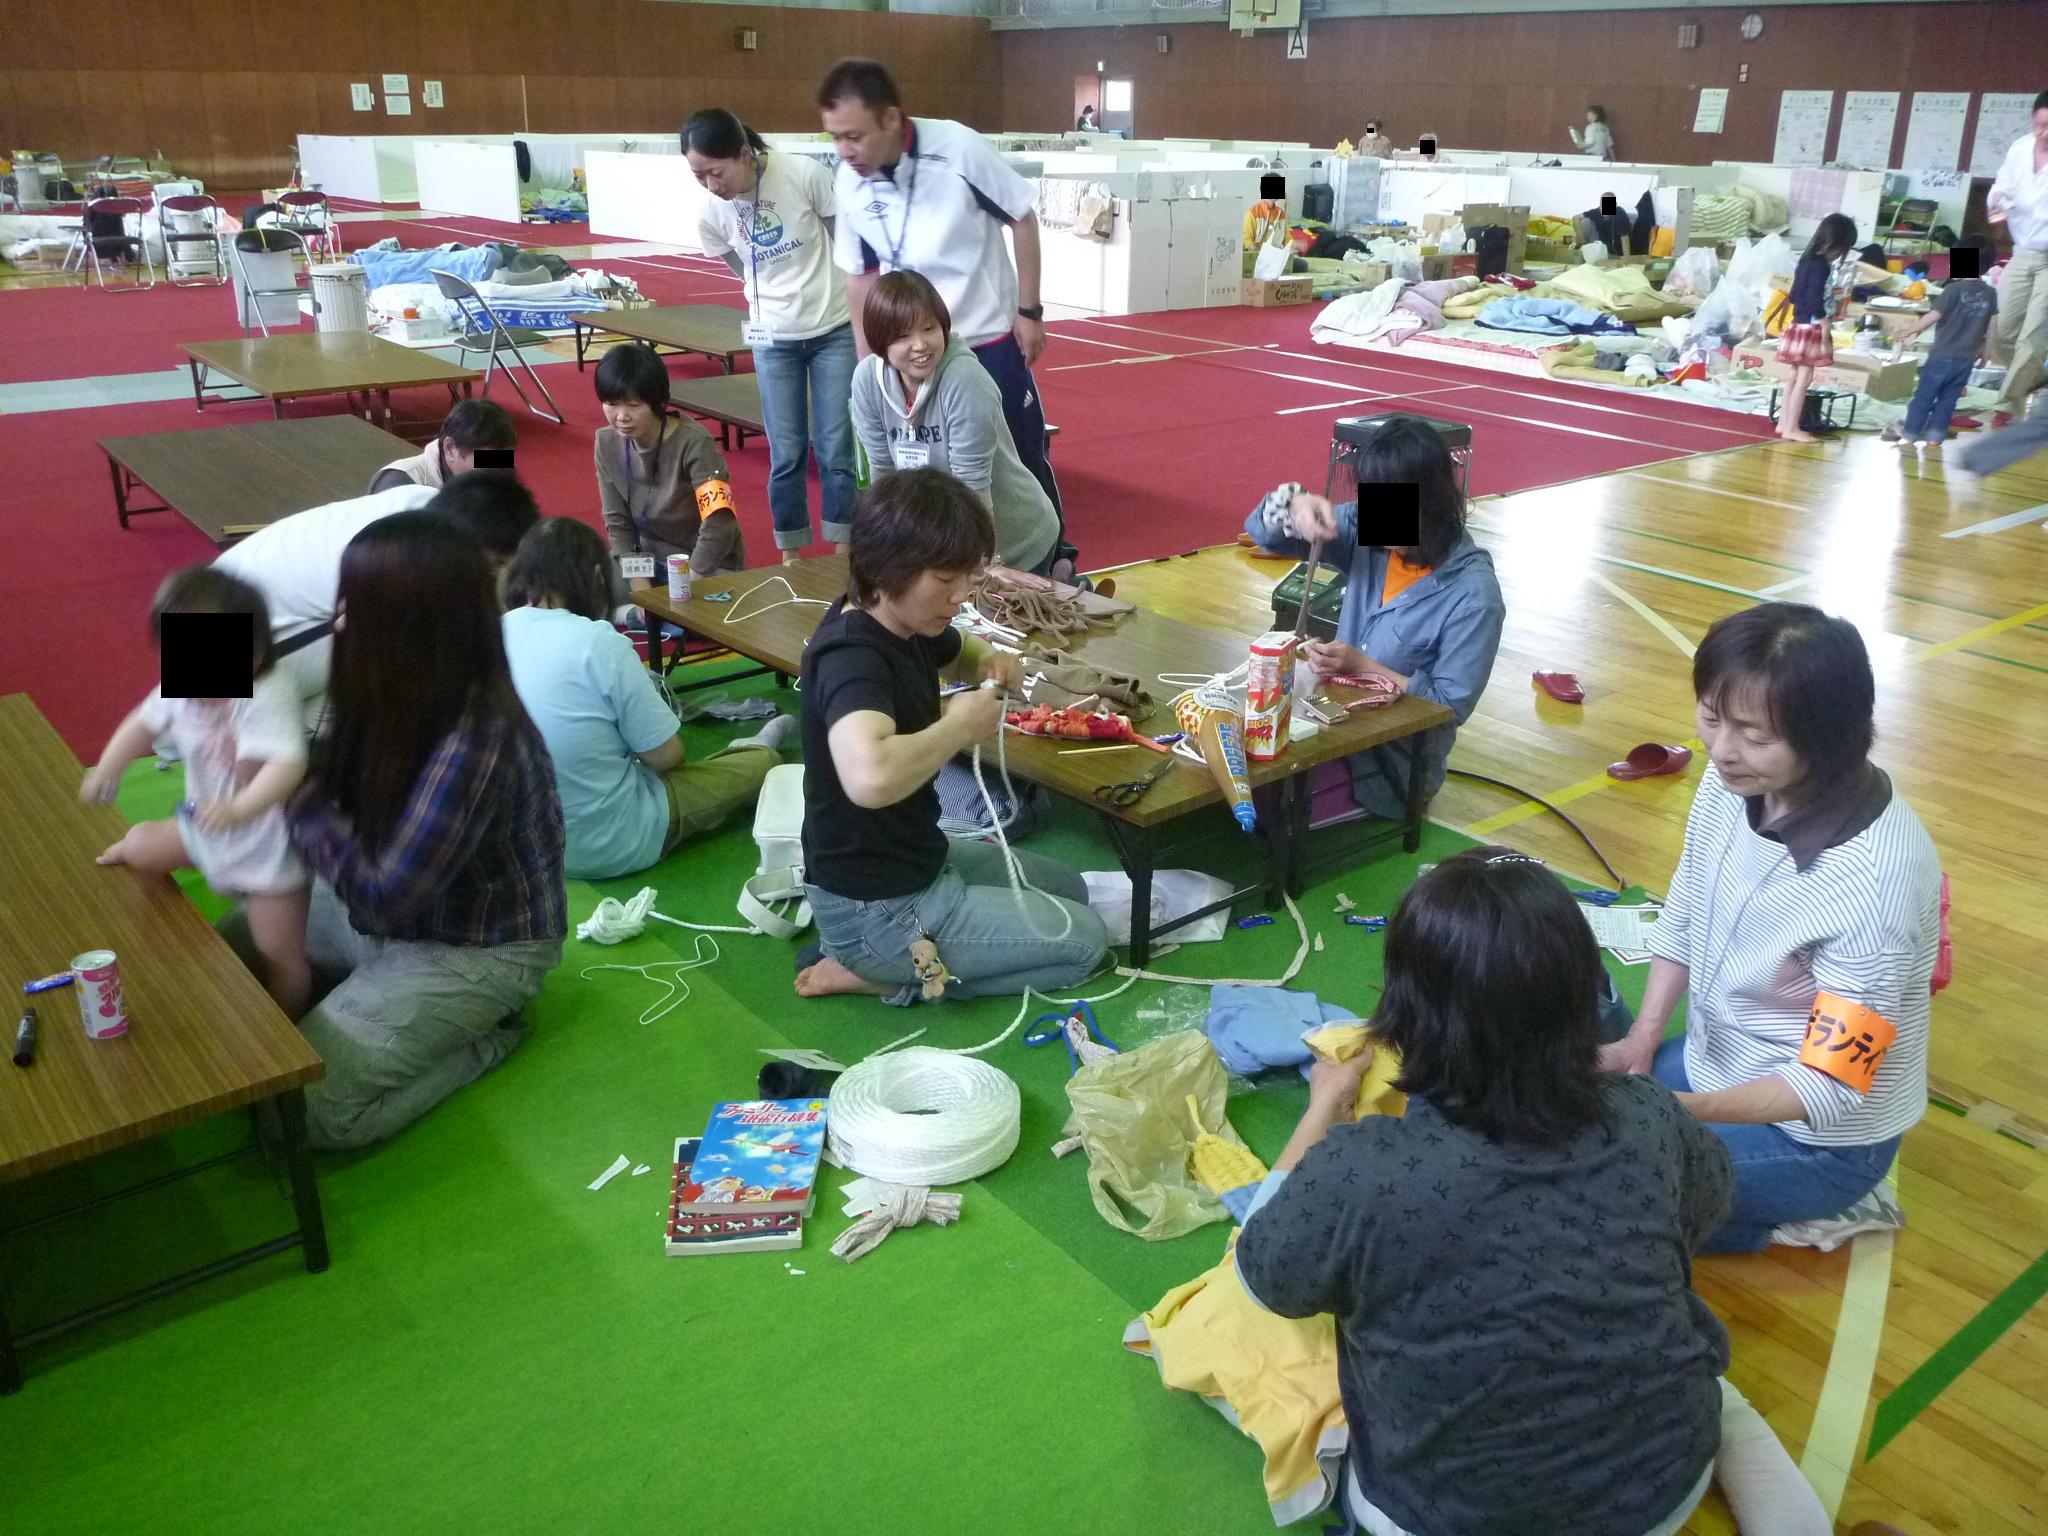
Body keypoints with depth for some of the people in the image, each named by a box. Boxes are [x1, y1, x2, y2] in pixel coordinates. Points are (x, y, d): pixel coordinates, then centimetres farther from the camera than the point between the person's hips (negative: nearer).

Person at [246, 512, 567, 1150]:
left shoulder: (473, 743, -34)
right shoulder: (400, 691, -10)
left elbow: (385, 900, -30)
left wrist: (293, 789, -24)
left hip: (478, 949, -8)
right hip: (392, 896, 8)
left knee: (304, 1109, -13)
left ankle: (482, 1031, 3)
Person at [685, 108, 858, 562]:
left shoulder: (805, 174, -20)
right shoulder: (710, 215, -11)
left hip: (835, 330, -2)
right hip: (773, 341, 2)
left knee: (835, 449, 1)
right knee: (786, 455, 4)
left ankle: (843, 551, 15)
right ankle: (790, 556, 19)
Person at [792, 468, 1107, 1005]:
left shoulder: (901, 620, -1)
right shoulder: (851, 656, -30)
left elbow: (960, 651, 24)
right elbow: (869, 777, -52)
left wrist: (990, 662, -2)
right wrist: (959, 725, -32)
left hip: (914, 856, 10)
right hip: (873, 906, -10)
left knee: (1069, 890, 25)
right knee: (1084, 940, 2)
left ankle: (881, 961, 15)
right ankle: (879, 969, 1)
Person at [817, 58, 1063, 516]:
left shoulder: (959, 149, -21)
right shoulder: (850, 183, -9)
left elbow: (1022, 220, -8)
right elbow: (860, 276, 4)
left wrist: (1030, 311, -7)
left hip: (990, 336, -3)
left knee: (1022, 460, 9)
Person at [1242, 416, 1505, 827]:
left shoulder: (1473, 595, -21)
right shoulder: (1371, 534, -5)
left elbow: (1450, 706, -17)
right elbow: (1261, 531, -3)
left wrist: (1362, 666, -24)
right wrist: (1296, 506, -26)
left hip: (1395, 763, -6)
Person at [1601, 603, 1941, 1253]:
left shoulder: (1876, 878, -33)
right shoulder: (1734, 779, -14)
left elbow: (1832, 1083, -28)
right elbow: (1681, 920, 3)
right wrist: (1640, 1041, -4)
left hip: (1818, 1137, -7)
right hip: (1712, 1064, 7)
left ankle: (1783, 1214, 4)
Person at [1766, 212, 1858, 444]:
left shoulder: (1808, 260, 10)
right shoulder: (1822, 265, -16)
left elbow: (1795, 295, 17)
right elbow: (1816, 300, -21)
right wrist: (1825, 329, -17)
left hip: (1799, 325, 9)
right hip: (1811, 328, -9)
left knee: (1795, 377, 14)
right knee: (1804, 379, -6)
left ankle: (1784, 423, 18)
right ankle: (1792, 428, -5)